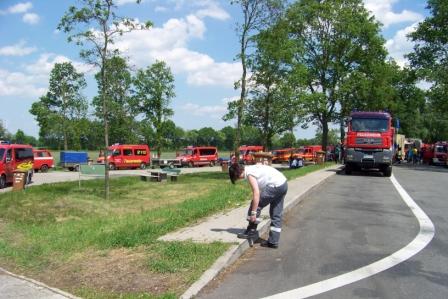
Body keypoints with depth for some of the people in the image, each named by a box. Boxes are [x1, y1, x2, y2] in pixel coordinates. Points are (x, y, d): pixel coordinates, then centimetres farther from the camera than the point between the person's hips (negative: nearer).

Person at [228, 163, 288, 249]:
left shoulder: (249, 174, -12)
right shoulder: (252, 168, 16)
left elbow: (256, 193, -19)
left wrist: (253, 212, -17)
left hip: (275, 186, -10)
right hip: (283, 184, 10)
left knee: (255, 205, 1)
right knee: (276, 215, 13)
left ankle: (251, 232, 10)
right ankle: (273, 242, 20)